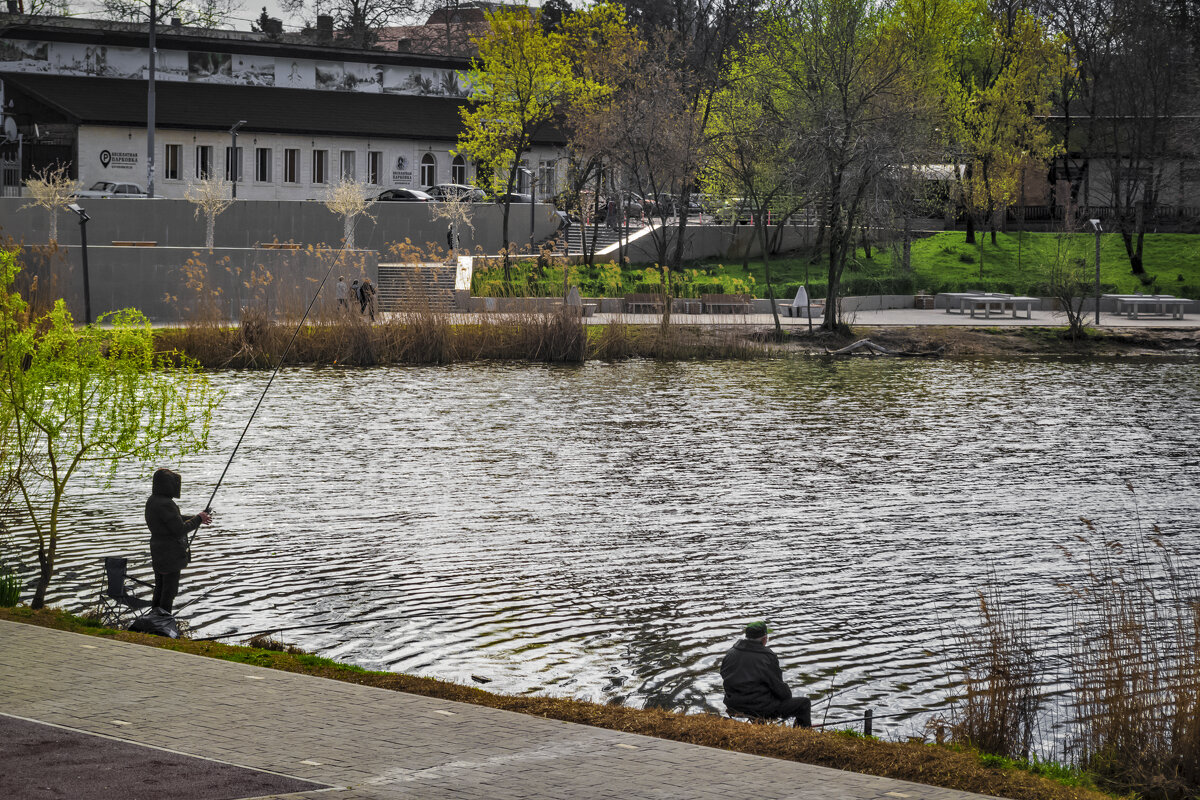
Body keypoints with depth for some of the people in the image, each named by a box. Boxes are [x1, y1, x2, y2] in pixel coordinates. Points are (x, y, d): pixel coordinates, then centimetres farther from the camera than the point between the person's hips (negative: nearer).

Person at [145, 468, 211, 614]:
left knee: (160, 588, 18)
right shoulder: (165, 504, -23)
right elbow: (180, 529, -21)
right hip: (170, 555, -9)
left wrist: (198, 518, 16)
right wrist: (198, 519, -8)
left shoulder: (152, 501, 8)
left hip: (158, 552, 9)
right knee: (169, 590, 0)